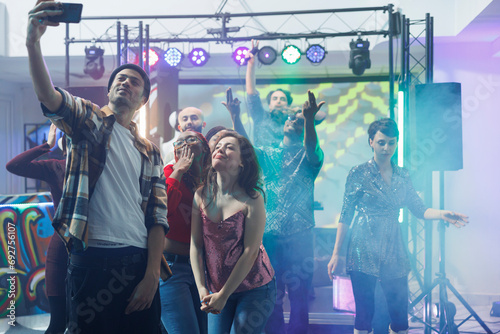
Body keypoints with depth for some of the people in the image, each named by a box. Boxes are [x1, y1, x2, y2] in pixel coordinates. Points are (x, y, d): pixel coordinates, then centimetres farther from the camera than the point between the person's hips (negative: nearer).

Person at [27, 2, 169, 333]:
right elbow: (49, 97, -13)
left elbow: (158, 215, 9)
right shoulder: (89, 119, 9)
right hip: (92, 256, -3)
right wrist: (34, 42, -32)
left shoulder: (150, 152, 16)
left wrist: (152, 275, -3)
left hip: (139, 260, 3)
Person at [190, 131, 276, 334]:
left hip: (254, 289, -3)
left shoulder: (252, 199, -14)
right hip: (217, 290, 4)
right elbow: (196, 245, -1)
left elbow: (250, 252, -14)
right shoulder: (201, 196, -3)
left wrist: (223, 295, -13)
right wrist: (202, 289, -8)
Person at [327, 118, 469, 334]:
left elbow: (418, 208, 8)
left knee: (400, 314, 4)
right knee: (364, 313, 1)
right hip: (364, 252, -3)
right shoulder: (359, 173, -1)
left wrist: (442, 214, -13)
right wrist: (336, 253, -4)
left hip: (394, 251, 4)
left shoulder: (402, 176, 11)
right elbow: (345, 216, -1)